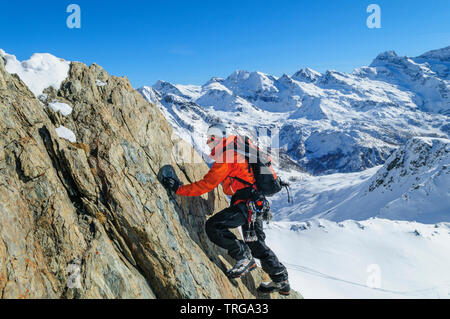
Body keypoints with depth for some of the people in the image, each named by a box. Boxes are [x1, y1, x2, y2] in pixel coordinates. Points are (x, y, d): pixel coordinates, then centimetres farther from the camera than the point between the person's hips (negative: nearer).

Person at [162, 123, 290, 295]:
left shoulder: (224, 158, -14)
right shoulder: (233, 150, 16)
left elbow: (207, 184, -18)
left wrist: (179, 189, -14)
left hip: (246, 202, -11)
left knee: (213, 226, -18)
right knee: (256, 244, 20)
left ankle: (244, 257, -9)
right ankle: (281, 281, 29)